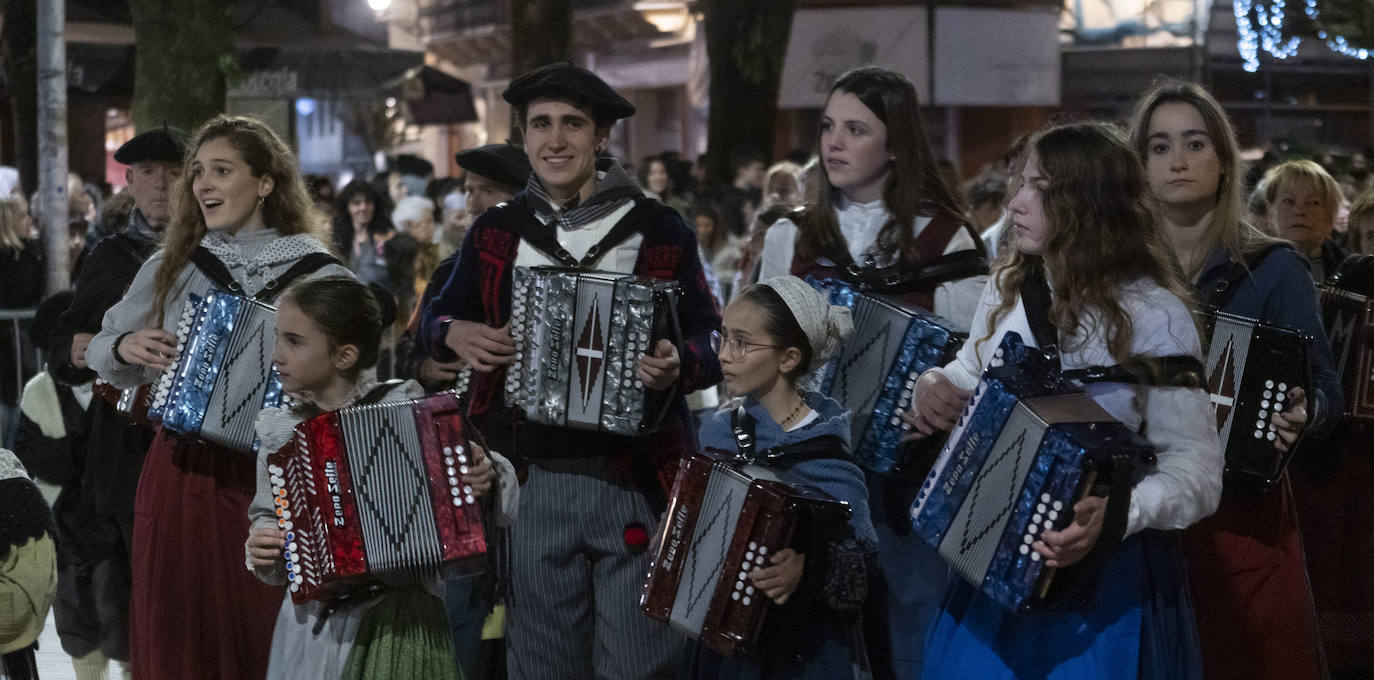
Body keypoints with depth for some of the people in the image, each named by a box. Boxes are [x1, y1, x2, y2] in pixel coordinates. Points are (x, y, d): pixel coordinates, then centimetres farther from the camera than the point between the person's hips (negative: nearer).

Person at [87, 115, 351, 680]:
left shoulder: (314, 273, -2)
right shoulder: (170, 268, 9)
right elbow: (100, 353, 16)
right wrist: (124, 346, -4)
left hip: (268, 475, -3)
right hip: (178, 470, 4)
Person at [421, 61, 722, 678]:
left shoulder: (658, 229, 1)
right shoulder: (496, 232, 9)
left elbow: (712, 337, 1)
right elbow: (437, 315, 20)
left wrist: (681, 364, -21)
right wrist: (455, 333, -4)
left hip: (634, 481, -3)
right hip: (529, 482, 3)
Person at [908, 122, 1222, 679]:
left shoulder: (1153, 316, -16)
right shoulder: (1008, 291, 3)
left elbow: (1196, 472, -18)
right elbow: (970, 374, 21)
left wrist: (1115, 513, -35)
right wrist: (935, 386, -2)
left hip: (1103, 571, -5)